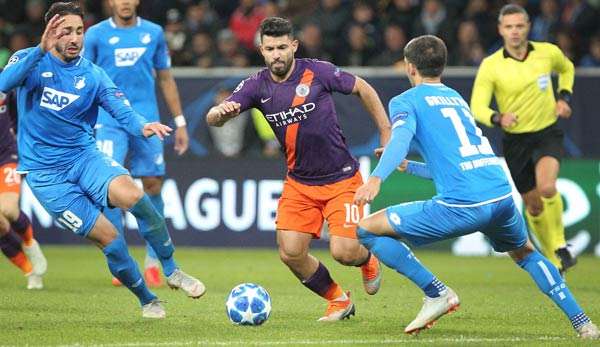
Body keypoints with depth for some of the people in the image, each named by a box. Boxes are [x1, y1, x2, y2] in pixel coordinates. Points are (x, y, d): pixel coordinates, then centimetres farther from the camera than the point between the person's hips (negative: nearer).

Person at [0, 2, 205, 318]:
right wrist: (41, 50, -39)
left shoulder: (93, 75, 1)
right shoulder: (30, 60, -5)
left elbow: (123, 111, -9)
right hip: (45, 171, -2)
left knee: (132, 195, -29)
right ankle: (147, 301, 10)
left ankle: (171, 271, -11)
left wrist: (142, 126, -32)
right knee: (108, 238, -11)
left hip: (84, 156, 2)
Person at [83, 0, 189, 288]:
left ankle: (152, 263, 14)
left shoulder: (154, 33, 8)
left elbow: (166, 79, 15)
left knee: (153, 186, 0)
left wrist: (180, 122, 13)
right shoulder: (96, 35, 2)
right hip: (109, 121, -2)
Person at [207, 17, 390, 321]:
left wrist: (387, 135, 1)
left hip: (341, 179, -4)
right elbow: (213, 119, -11)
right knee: (291, 254, -9)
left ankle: (368, 260, 25)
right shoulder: (257, 85, -5)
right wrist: (222, 111, -35)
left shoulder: (317, 72, -13)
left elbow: (363, 89, 0)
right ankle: (339, 301, 17)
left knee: (344, 252, -15)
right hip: (299, 183, 4)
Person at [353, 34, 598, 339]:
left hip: (463, 206, -7)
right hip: (502, 196, 7)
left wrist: (376, 178, -31)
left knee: (368, 230, 5)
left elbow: (400, 138, -15)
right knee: (526, 254, 36)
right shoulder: (457, 98, 29)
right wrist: (407, 166, 48)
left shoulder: (406, 101, 8)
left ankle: (437, 294, 1)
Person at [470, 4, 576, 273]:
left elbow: (566, 69, 18)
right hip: (515, 140, 1)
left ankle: (560, 244, -5)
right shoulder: (490, 66, -12)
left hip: (548, 133, -1)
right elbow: (477, 106, -17)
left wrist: (564, 97, 2)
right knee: (533, 205, 8)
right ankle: (553, 260, 29)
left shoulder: (548, 52, -6)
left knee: (547, 188, -27)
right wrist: (498, 118, -37)